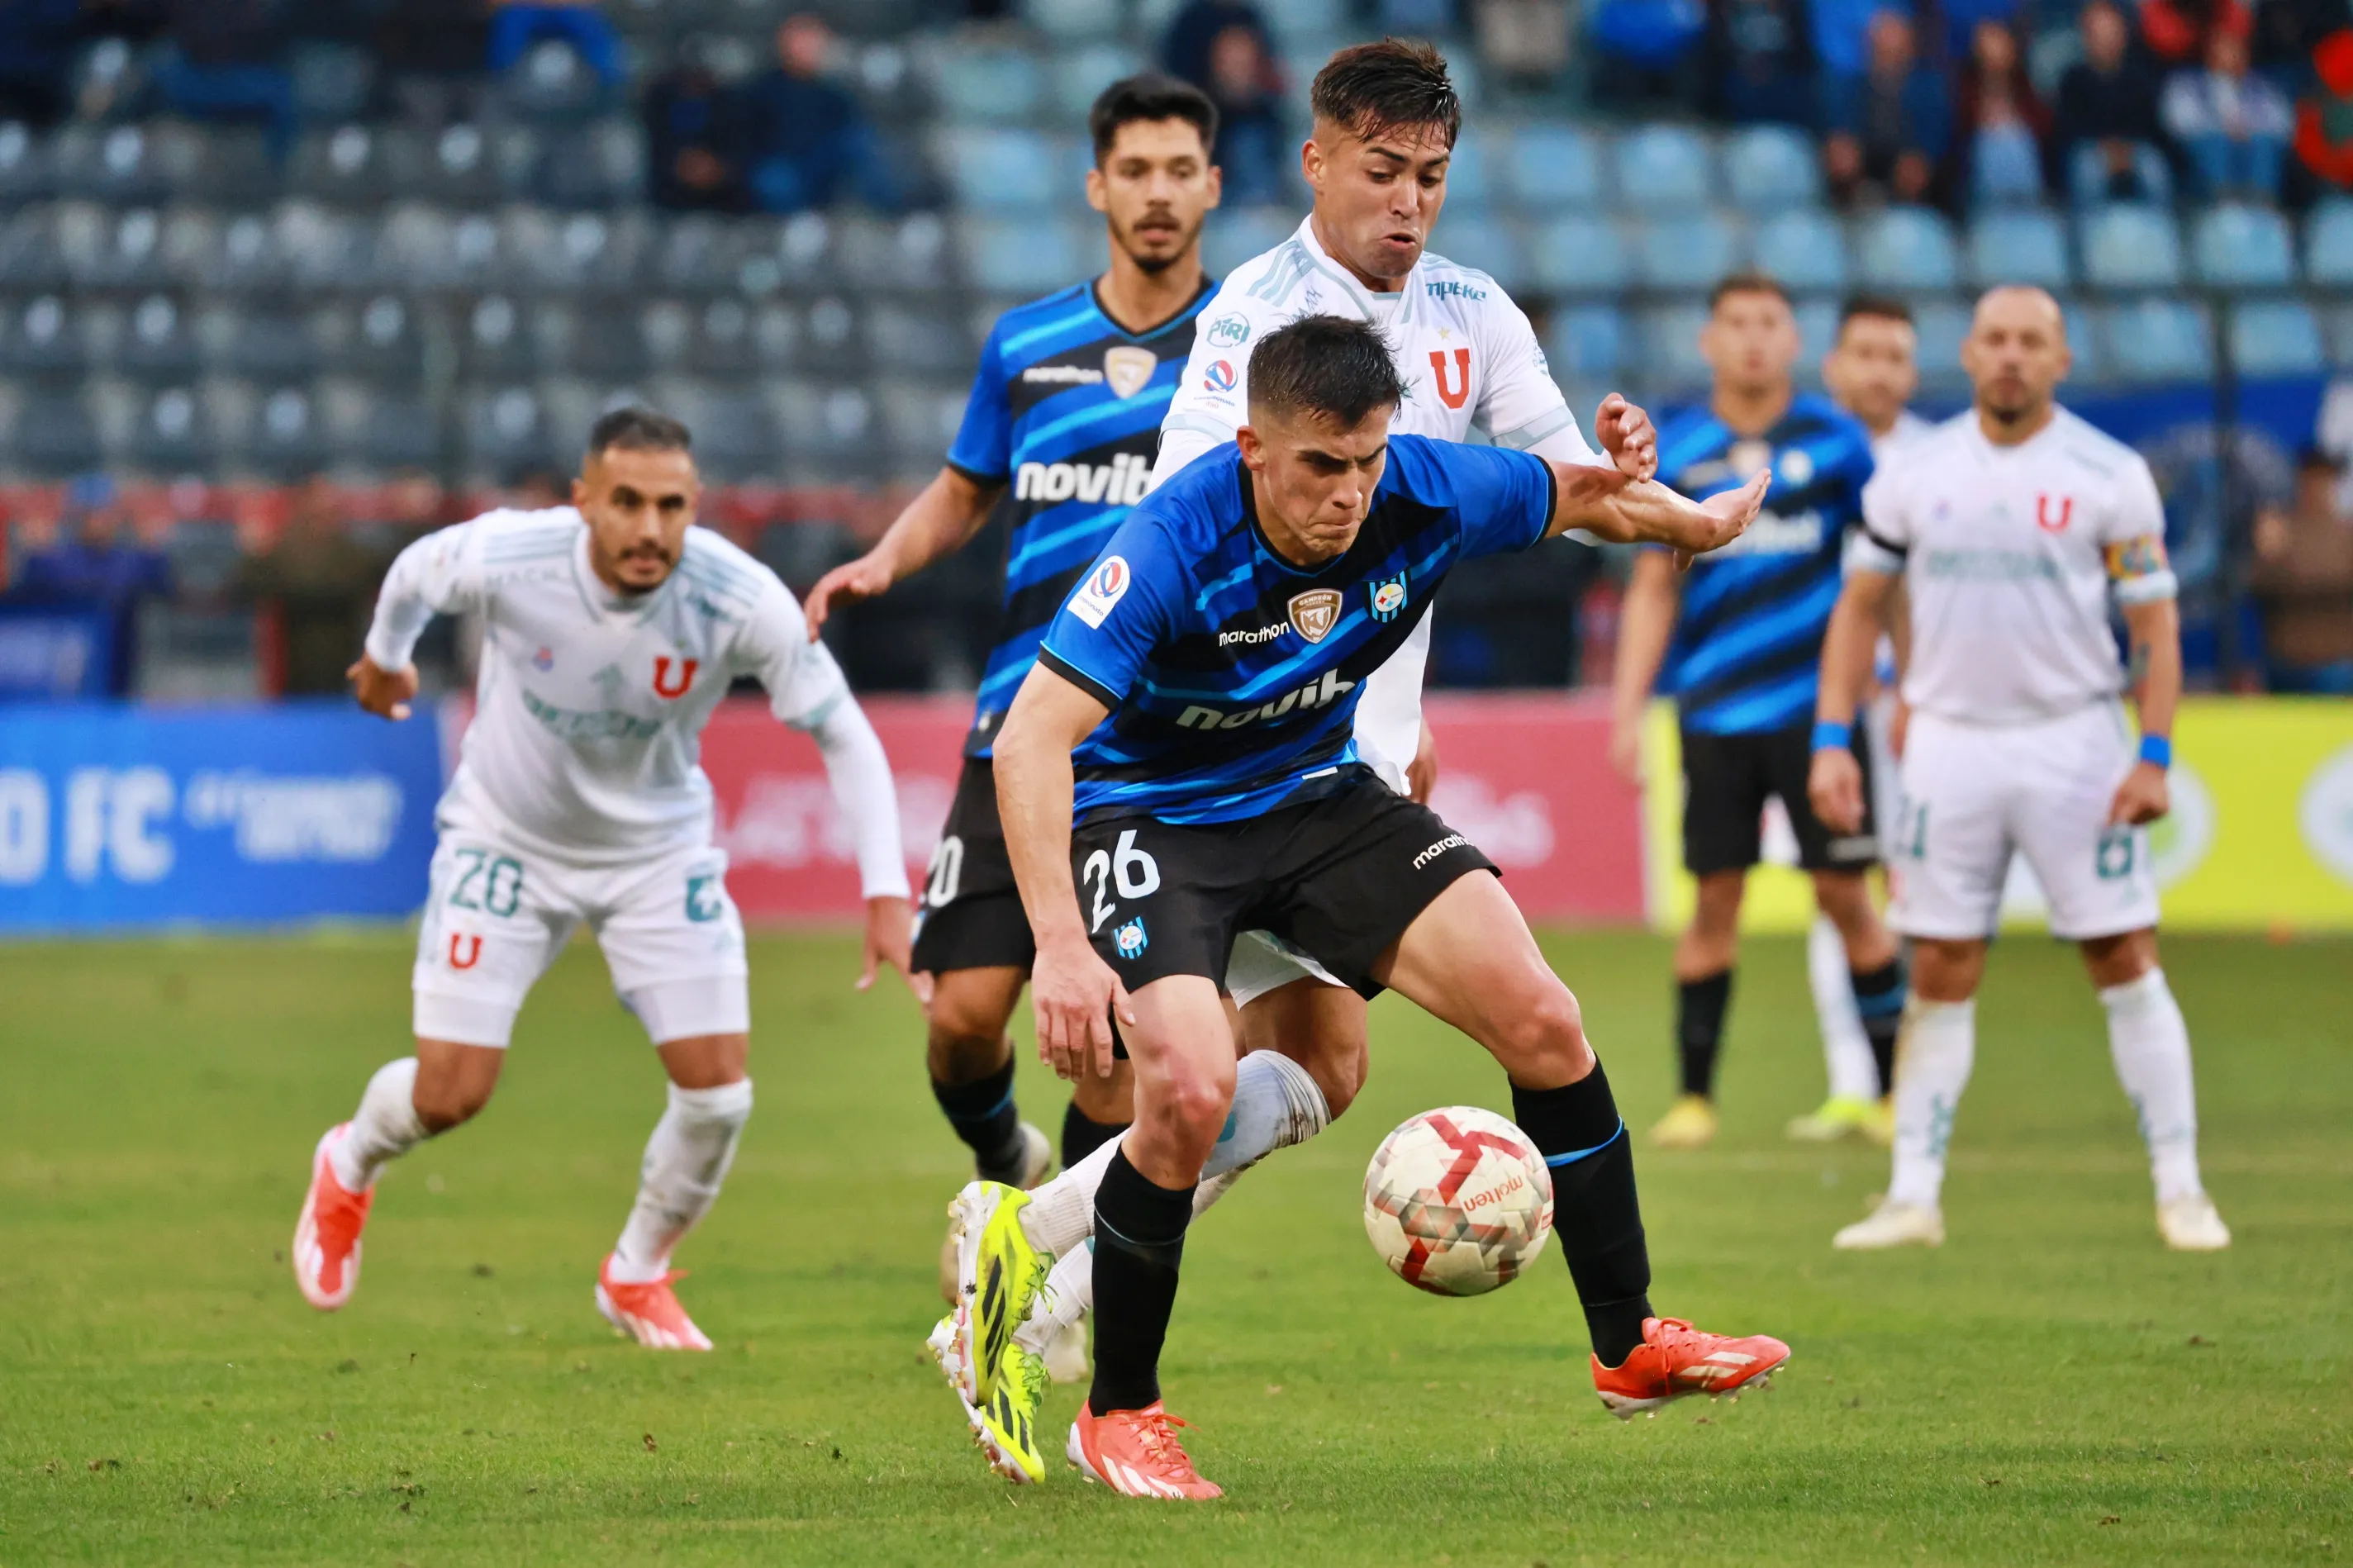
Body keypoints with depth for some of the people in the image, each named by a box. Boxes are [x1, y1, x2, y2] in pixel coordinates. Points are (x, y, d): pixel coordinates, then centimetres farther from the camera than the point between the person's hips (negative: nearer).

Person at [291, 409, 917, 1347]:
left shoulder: (743, 602, -28)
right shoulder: (503, 559, -28)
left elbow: (844, 737, -16)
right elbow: (414, 573, -3)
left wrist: (886, 894, -23)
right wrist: (386, 656, 18)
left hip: (659, 851, 1)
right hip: (506, 838, -1)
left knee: (718, 1091, -9)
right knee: (449, 1095, -4)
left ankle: (637, 1276, 21)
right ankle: (350, 1169, 34)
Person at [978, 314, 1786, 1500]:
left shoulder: (1426, 496, -17)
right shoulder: (1176, 544, -32)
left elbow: (1579, 495, 7)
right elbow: (1031, 739, -37)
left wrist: (1699, 522, 24)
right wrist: (1060, 945, -46)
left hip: (1317, 798, 5)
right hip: (1146, 814, -5)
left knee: (1541, 1019, -5)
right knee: (1193, 1088, -27)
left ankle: (1630, 1345, 13)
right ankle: (1117, 1417, -7)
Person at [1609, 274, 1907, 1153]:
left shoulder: (1834, 440, 2)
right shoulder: (1675, 453, 5)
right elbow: (1653, 589, 9)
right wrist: (1628, 710, 3)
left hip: (1819, 703, -1)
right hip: (1716, 710, 1)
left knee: (1844, 893, -2)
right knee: (1715, 897, 2)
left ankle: (1894, 1085, 9)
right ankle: (1695, 1095, 9)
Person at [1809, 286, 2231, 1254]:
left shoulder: (2109, 476, -2)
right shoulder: (1916, 476, 5)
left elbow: (2154, 620, -1)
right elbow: (1860, 606, 11)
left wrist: (2154, 755, -10)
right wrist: (1832, 740, 2)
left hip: (2076, 743, -2)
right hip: (1951, 746, 2)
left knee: (2126, 961, -4)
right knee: (1939, 976, 3)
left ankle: (2179, 1190, 2)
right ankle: (1913, 1198, 8)